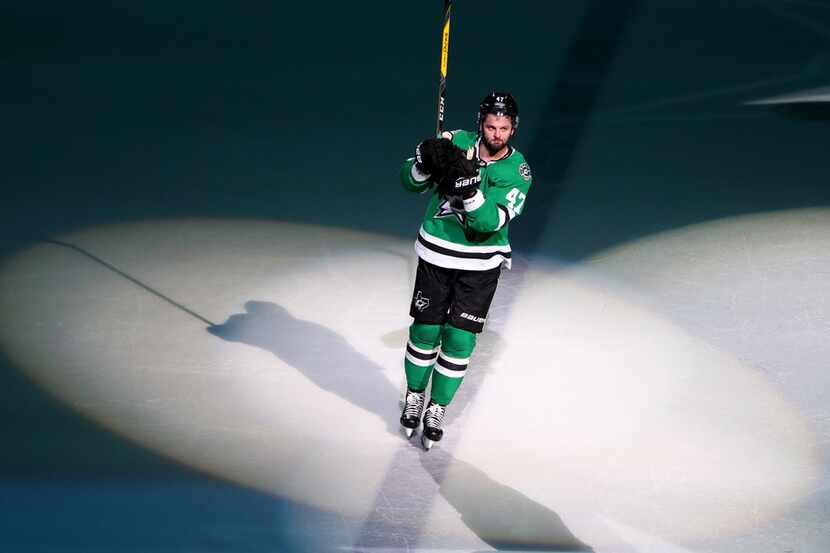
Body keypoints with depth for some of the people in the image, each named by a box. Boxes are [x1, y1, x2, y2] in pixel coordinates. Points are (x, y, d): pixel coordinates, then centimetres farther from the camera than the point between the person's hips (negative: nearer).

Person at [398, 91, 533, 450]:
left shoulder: (518, 172, -13)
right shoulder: (456, 143, -9)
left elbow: (490, 222, -24)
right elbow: (410, 182, -8)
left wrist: (470, 191, -40)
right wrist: (425, 164, -30)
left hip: (480, 265, -1)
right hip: (436, 255, 1)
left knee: (459, 339, 0)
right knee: (425, 330, 6)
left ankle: (437, 410, 19)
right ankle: (414, 397, 30)